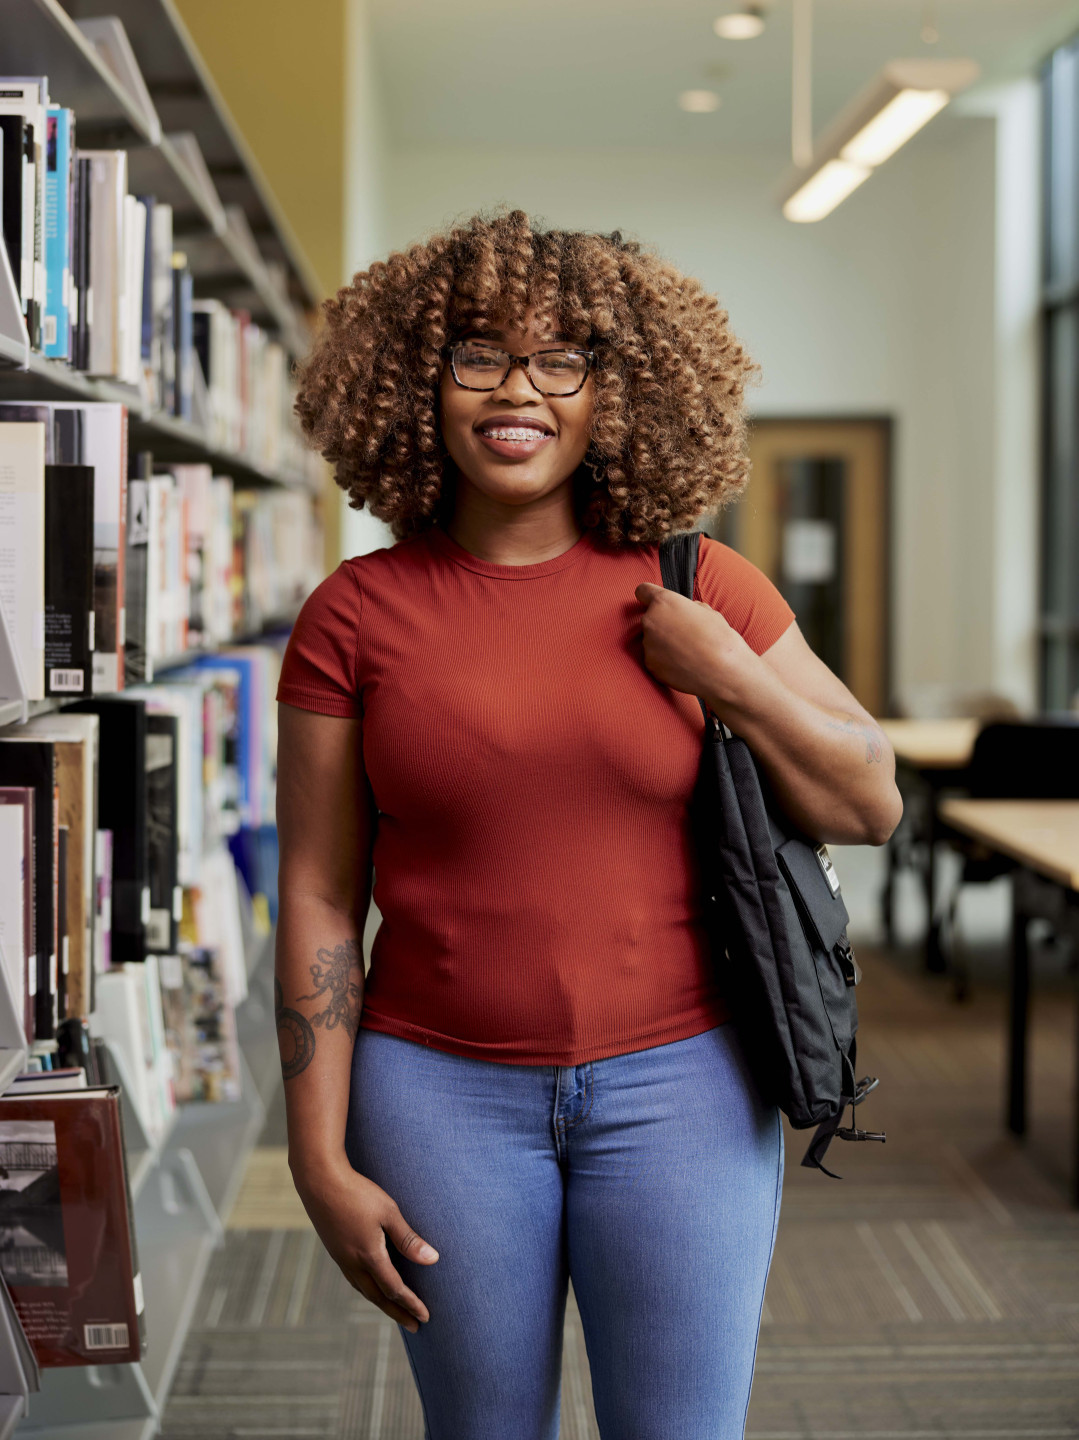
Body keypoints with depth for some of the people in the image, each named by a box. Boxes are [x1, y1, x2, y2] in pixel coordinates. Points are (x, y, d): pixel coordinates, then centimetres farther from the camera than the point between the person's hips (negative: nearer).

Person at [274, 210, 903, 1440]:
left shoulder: (704, 592, -1)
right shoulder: (357, 614, -2)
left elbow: (872, 808, 6)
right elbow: (318, 897, -1)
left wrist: (737, 684, -11)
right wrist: (321, 1161, -4)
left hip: (677, 1081, 0)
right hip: (442, 1087, 0)